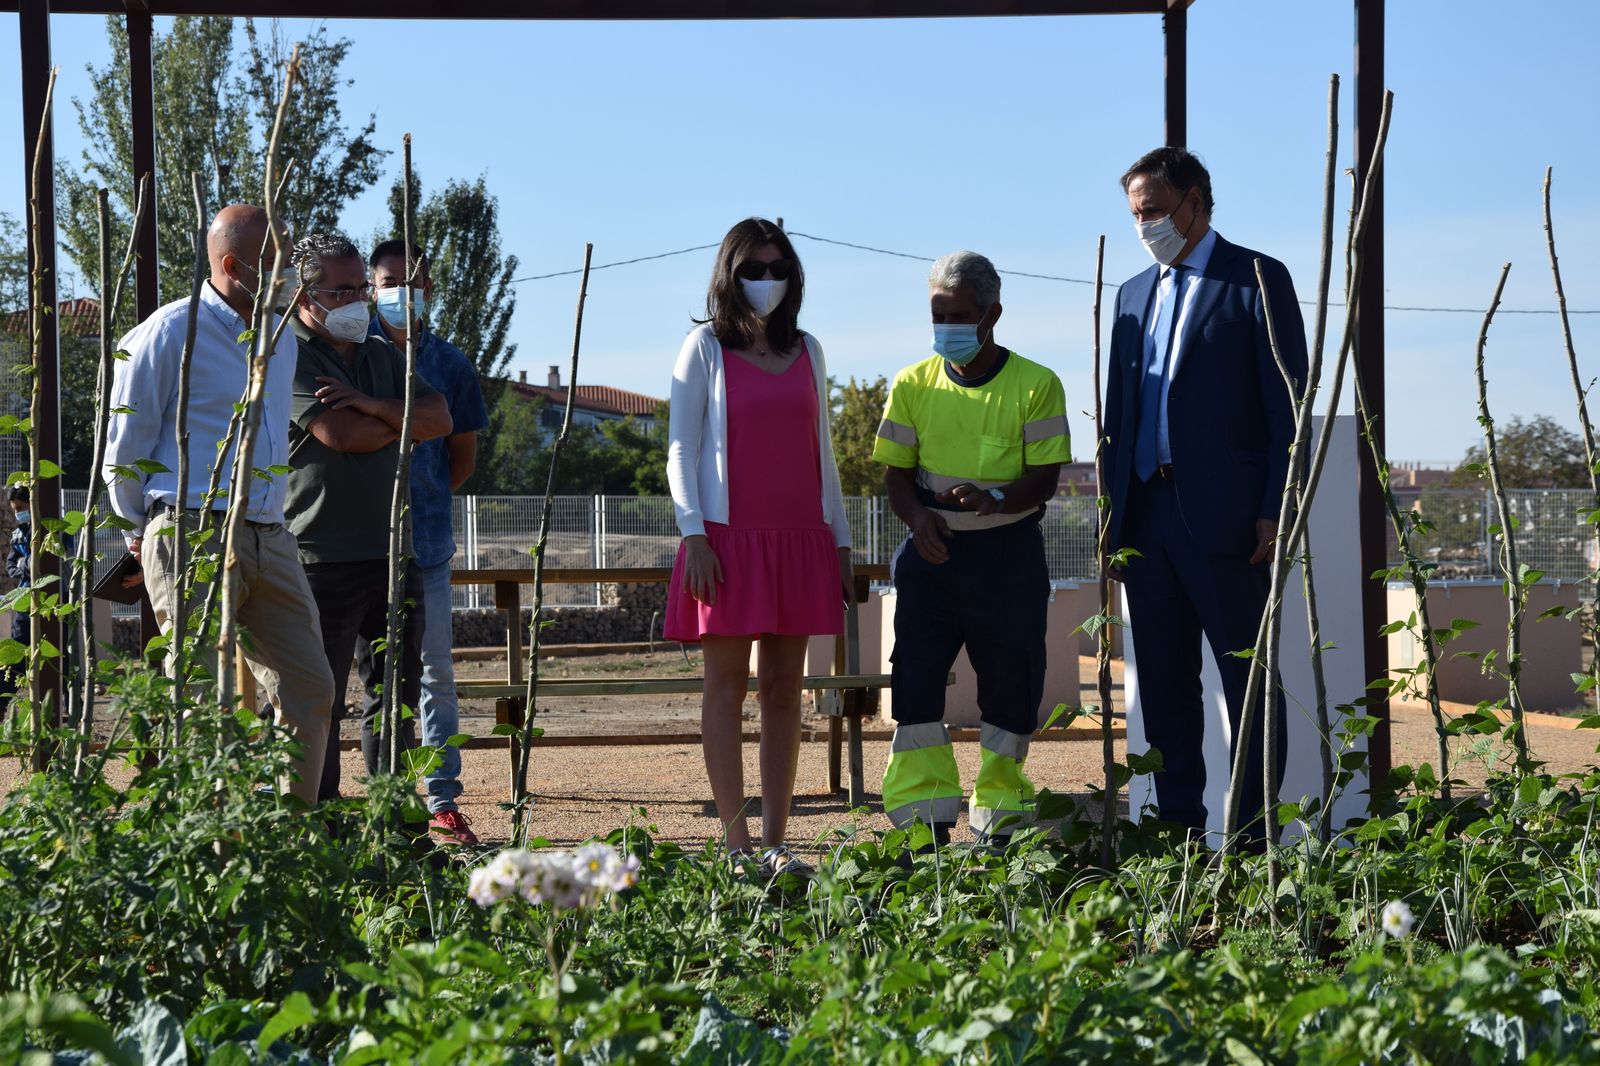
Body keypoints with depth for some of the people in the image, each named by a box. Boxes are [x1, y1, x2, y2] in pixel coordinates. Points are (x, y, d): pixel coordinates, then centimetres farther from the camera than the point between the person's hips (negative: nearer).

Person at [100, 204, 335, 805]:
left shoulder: (281, 339, 16)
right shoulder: (171, 333, -7)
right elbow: (125, 444, -1)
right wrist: (142, 529, 10)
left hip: (269, 540, 7)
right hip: (193, 537, -7)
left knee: (309, 691, 4)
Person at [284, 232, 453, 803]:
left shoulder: (383, 354, 17)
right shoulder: (290, 358, -6)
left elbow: (440, 418, 5)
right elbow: (341, 434, -19)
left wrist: (375, 406, -13)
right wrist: (406, 422, 0)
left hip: (392, 551, 7)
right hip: (322, 557, -7)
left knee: (396, 696, 11)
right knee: (318, 703, -2)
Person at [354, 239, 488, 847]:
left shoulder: (448, 363, 6)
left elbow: (463, 453, 15)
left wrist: (428, 499, 3)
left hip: (425, 540, 2)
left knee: (435, 671, 4)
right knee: (371, 671, 3)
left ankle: (443, 803, 9)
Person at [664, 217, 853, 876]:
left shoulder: (807, 351, 14)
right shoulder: (705, 347, 3)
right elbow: (681, 449, -1)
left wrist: (841, 541, 13)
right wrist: (694, 534, -12)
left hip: (799, 539, 4)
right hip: (728, 539, -4)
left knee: (784, 688, 4)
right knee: (726, 684, -3)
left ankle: (774, 842, 7)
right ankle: (737, 842, -2)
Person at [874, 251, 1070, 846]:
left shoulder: (1035, 385, -2)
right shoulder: (914, 384, 6)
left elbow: (1044, 477, -6)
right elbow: (896, 472, 6)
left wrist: (994, 499, -26)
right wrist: (917, 517, -16)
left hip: (1008, 556, -2)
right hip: (931, 553, 2)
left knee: (1009, 688, 2)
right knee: (915, 683, -7)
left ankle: (998, 824, 13)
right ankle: (926, 828, -2)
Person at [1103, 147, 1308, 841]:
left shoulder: (1257, 280, 0)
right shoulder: (1134, 294, 18)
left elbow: (1287, 404, -5)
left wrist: (1275, 511, -12)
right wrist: (1112, 516, 11)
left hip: (1224, 516, -6)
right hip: (1146, 516, 6)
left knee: (1248, 679, -2)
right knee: (1164, 683, 8)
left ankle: (1255, 832, 1)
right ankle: (1179, 829, 14)